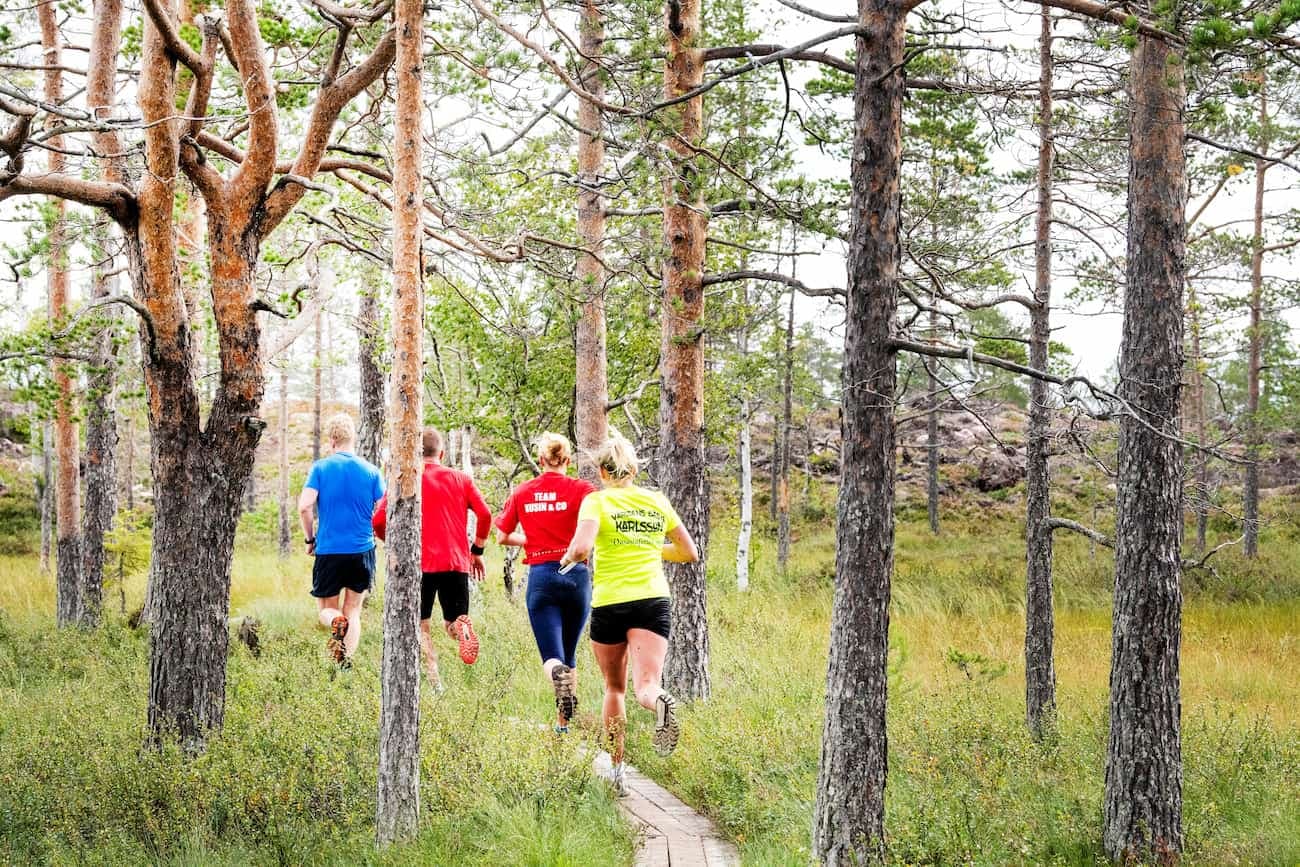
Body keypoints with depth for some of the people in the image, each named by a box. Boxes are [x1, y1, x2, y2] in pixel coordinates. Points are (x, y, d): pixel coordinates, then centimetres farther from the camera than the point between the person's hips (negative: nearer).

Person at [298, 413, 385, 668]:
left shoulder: (320, 468, -3)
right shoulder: (371, 471, 1)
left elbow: (304, 506, -12)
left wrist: (310, 539, 2)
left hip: (328, 550, -1)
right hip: (363, 550, 1)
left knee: (327, 610, 13)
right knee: (353, 611, 13)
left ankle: (336, 623, -21)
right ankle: (347, 662, -2)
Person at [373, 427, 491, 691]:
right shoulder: (460, 479, 9)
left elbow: (378, 521, -2)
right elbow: (484, 514, 1)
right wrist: (477, 551, 12)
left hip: (419, 563, -1)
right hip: (456, 563, 1)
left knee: (421, 626, 12)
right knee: (453, 622, 14)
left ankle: (435, 682, -7)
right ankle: (463, 630, -23)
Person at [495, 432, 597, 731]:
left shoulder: (522, 493, 6)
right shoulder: (581, 488, -2)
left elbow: (503, 536, 12)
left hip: (540, 576, 0)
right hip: (576, 575, 0)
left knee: (552, 656, -2)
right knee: (569, 653, 16)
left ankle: (559, 674, -38)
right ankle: (564, 723, 18)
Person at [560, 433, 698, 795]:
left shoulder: (597, 501, -2)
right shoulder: (657, 501, 10)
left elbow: (581, 548, -18)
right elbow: (690, 553, 16)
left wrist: (568, 557, 5)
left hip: (609, 603, -1)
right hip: (654, 601, 1)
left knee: (614, 688, 17)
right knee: (645, 686, -9)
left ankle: (617, 769, 18)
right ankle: (661, 701, -46)